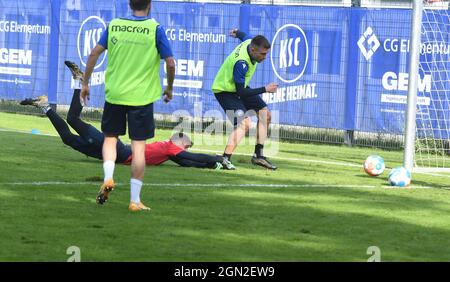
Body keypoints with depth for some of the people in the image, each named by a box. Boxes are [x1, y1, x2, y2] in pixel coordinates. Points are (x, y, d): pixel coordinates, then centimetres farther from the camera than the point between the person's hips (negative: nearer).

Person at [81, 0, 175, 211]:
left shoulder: (114, 26, 3)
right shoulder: (155, 29, -5)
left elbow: (94, 54, 0)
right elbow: (170, 63, -7)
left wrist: (85, 83, 9)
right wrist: (169, 88, 9)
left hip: (114, 93, 2)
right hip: (141, 96, -2)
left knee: (110, 138, 20)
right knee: (138, 146, 2)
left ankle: (108, 178, -4)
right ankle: (135, 200, 2)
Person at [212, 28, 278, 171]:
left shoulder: (250, 42, -12)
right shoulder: (241, 63, -37)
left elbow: (243, 35, 16)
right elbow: (241, 92, -32)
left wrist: (237, 33, 40)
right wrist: (265, 89, -29)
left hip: (238, 88, 10)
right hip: (225, 91, -10)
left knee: (265, 113, 10)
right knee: (244, 123, -27)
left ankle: (258, 155, 14)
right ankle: (224, 159, -30)